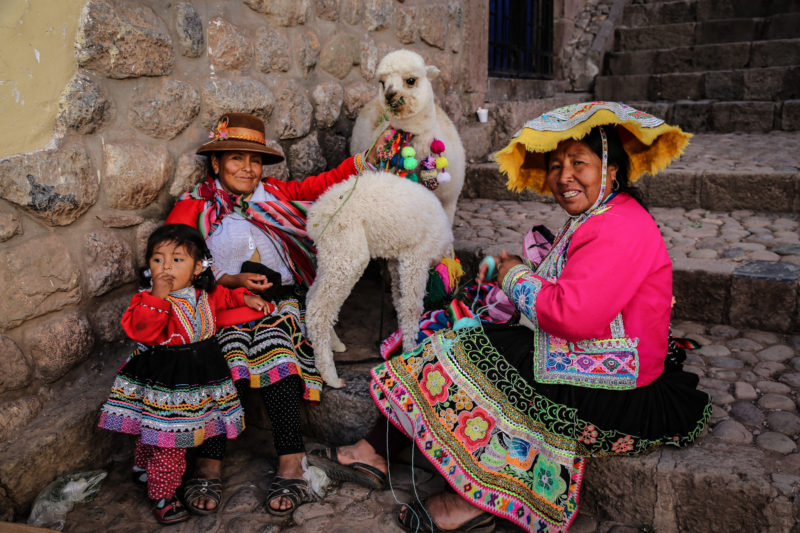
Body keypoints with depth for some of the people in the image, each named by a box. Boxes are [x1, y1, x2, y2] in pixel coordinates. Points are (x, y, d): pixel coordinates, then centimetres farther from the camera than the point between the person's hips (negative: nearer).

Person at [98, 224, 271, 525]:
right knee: (169, 442, 0)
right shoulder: (149, 299, -15)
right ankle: (162, 494, 20)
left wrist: (245, 298, 13)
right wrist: (158, 296, -35)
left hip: (200, 375, 6)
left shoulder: (205, 293, 1)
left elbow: (223, 297, 23)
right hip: (164, 380, -6)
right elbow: (141, 331, -31)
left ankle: (143, 469, 48)